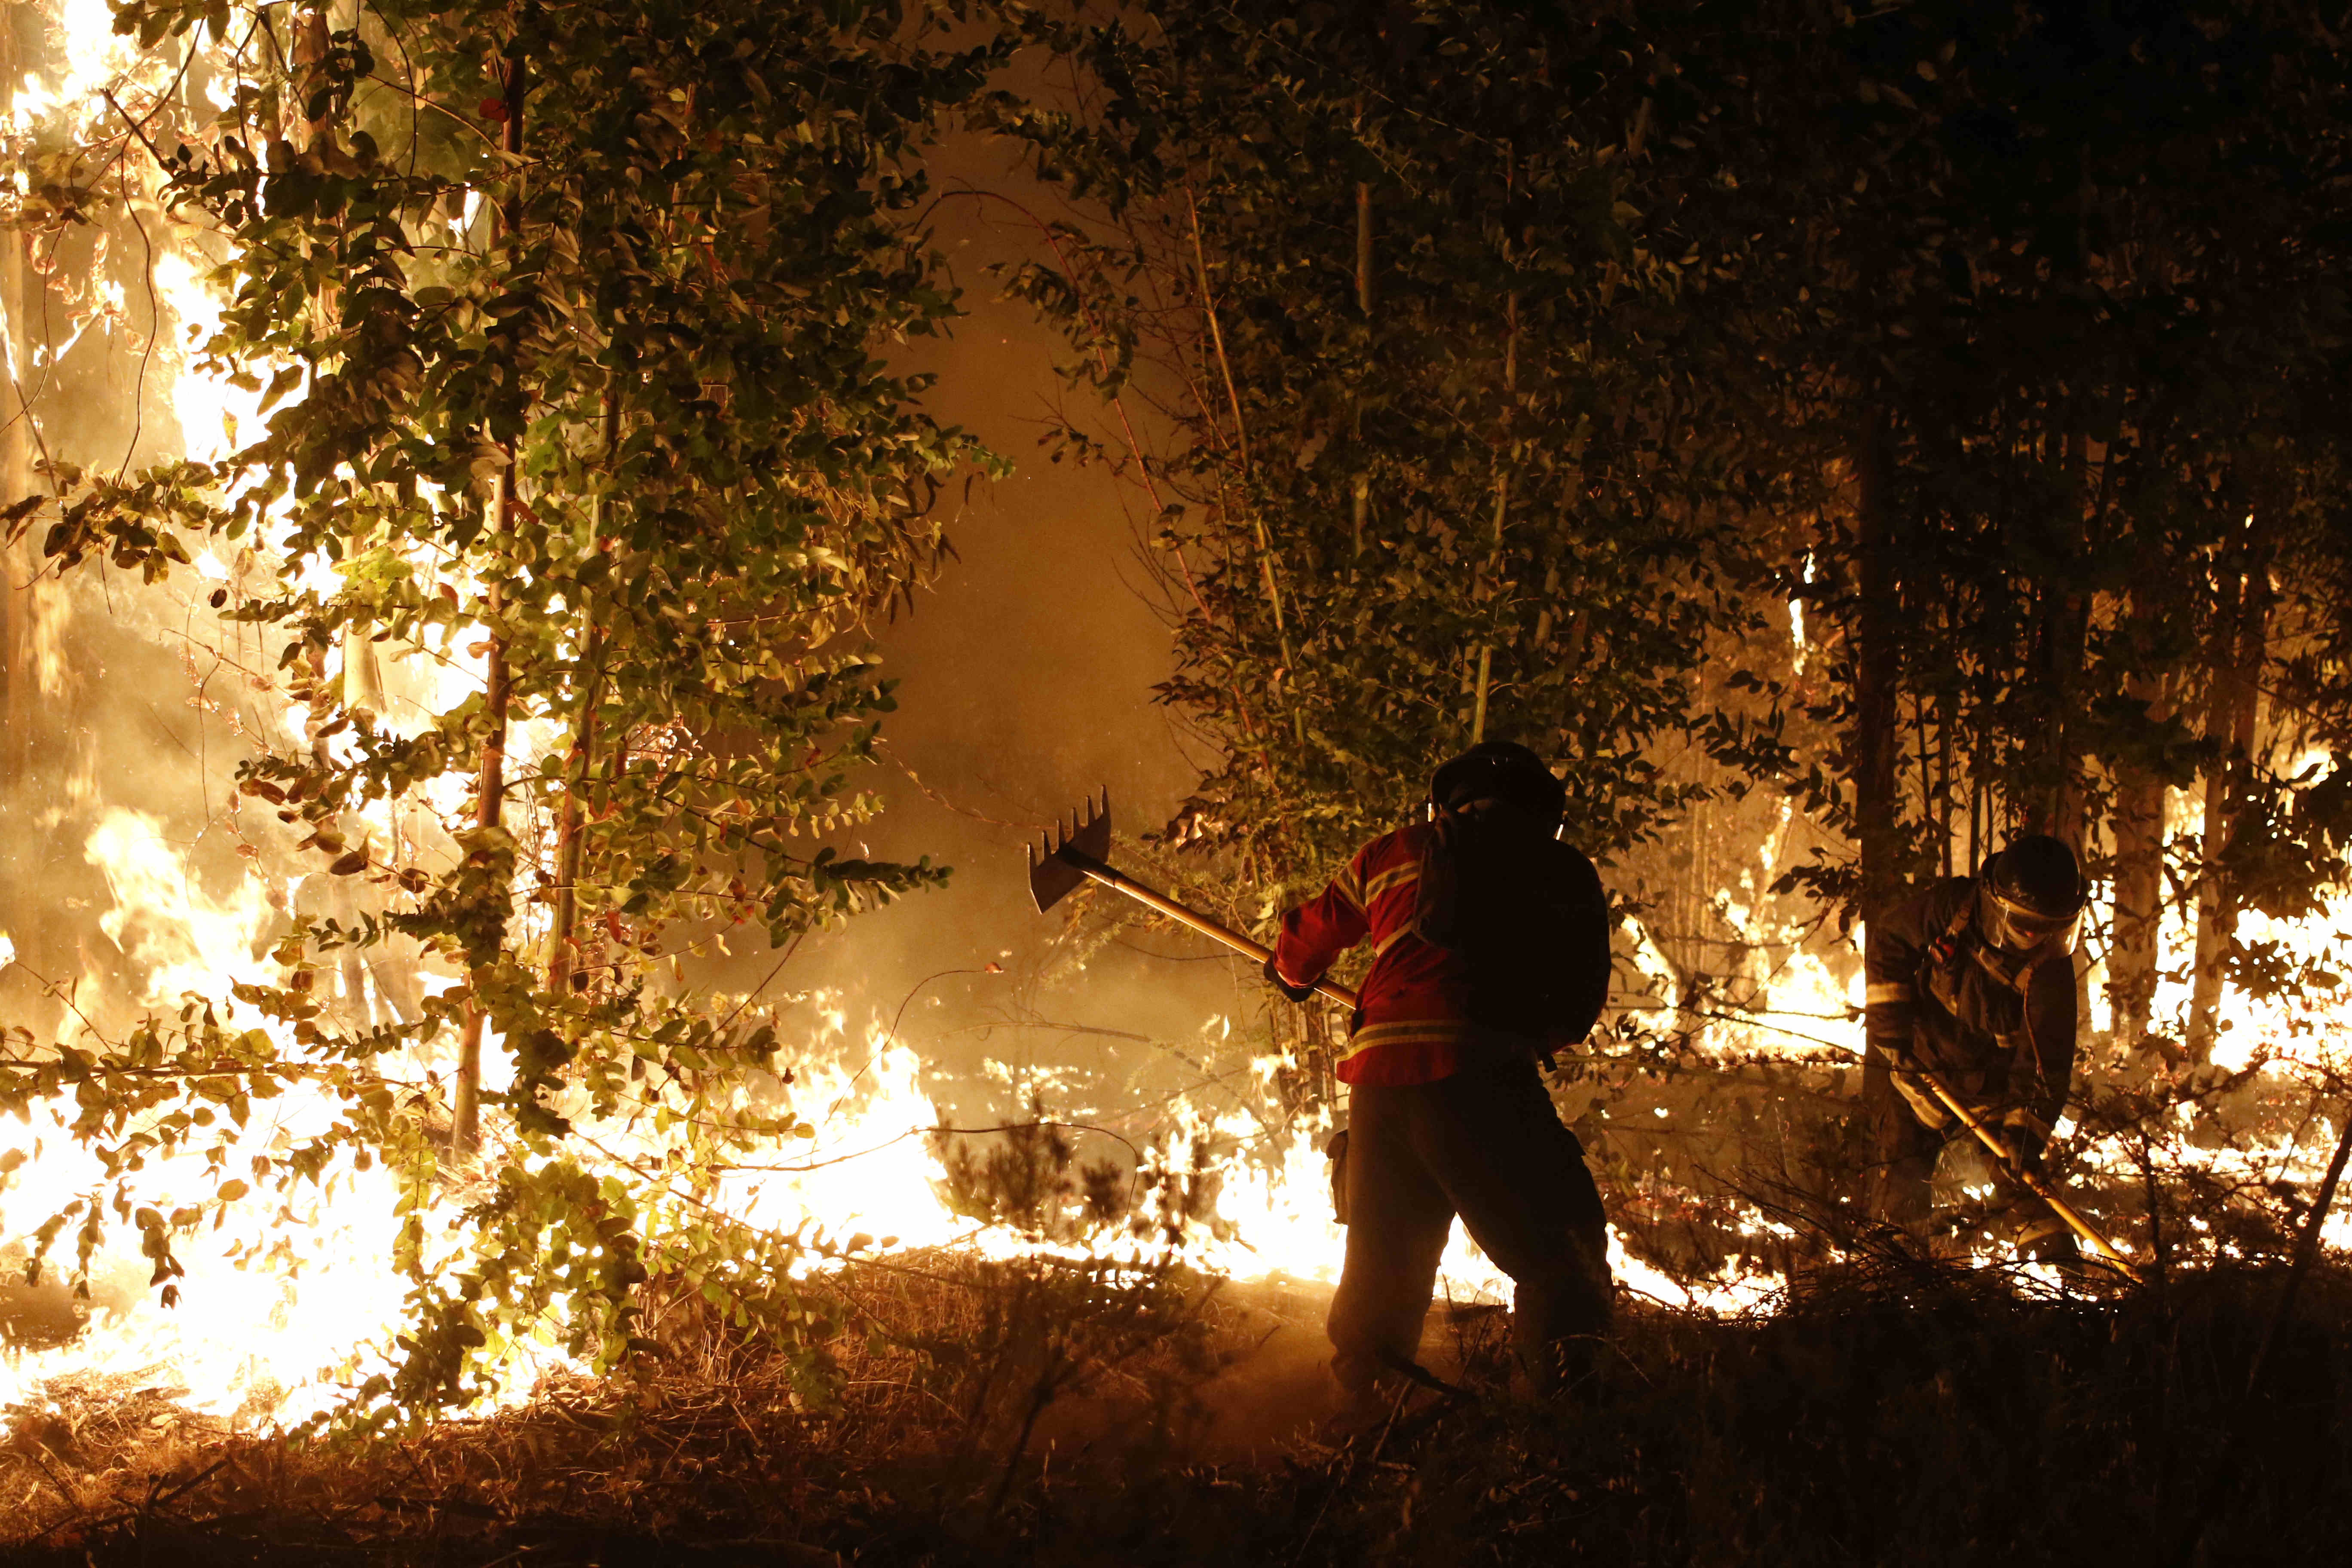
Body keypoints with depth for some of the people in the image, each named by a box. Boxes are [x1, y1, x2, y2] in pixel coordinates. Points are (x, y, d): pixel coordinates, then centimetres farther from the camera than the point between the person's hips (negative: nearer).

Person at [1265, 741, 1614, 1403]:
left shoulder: (1393, 853, 20)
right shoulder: (1568, 873, 15)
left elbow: (1313, 936, 33)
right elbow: (1580, 1006, 18)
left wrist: (1292, 974, 55)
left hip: (1381, 1071, 3)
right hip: (1482, 1073, -3)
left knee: (1383, 1249, 18)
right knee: (1553, 1250, -1)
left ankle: (1359, 1388, 19)